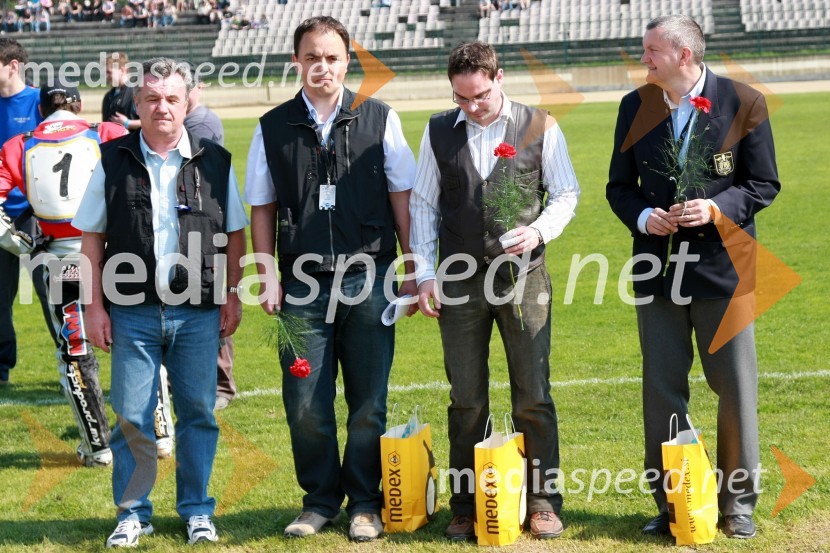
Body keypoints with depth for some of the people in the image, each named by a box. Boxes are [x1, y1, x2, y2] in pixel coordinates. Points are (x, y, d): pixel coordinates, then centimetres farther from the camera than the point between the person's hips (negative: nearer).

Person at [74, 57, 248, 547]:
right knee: (132, 416, 2)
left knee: (198, 413, 5)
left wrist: (232, 297, 4)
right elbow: (91, 239, 6)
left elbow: (234, 235, 10)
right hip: (132, 312, 0)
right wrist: (95, 305, 1)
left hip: (199, 313, 0)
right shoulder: (114, 161, 4)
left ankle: (197, 511, 18)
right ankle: (133, 513, 15)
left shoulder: (214, 161, 5)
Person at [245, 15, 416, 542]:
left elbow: (403, 197, 5)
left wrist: (415, 270, 1)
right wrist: (268, 277, 2)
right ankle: (320, 500, 20)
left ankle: (365, 503, 18)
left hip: (368, 278, -1)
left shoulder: (380, 119, 4)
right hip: (303, 282, 1)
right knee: (306, 406, 2)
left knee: (369, 403, 4)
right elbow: (262, 208, 9)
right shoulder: (274, 127, 7)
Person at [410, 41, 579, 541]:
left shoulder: (539, 127, 1)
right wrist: (424, 273, 3)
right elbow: (423, 204, 10)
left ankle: (543, 503, 9)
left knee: (533, 397, 1)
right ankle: (467, 508, 13)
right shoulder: (439, 131, 7)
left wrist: (538, 231, -13)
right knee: (466, 401, 5)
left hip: (524, 277, -1)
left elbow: (566, 194, 6)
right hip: (460, 282, 2)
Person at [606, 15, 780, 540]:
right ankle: (670, 503, 16)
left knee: (736, 387, 3)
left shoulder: (743, 103, -5)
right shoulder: (635, 106, 5)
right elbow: (619, 186, 10)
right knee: (662, 388, 6)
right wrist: (642, 217, -10)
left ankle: (738, 501, 16)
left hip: (722, 265, -3)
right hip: (658, 267, 3)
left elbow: (764, 184, -2)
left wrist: (716, 208, -18)